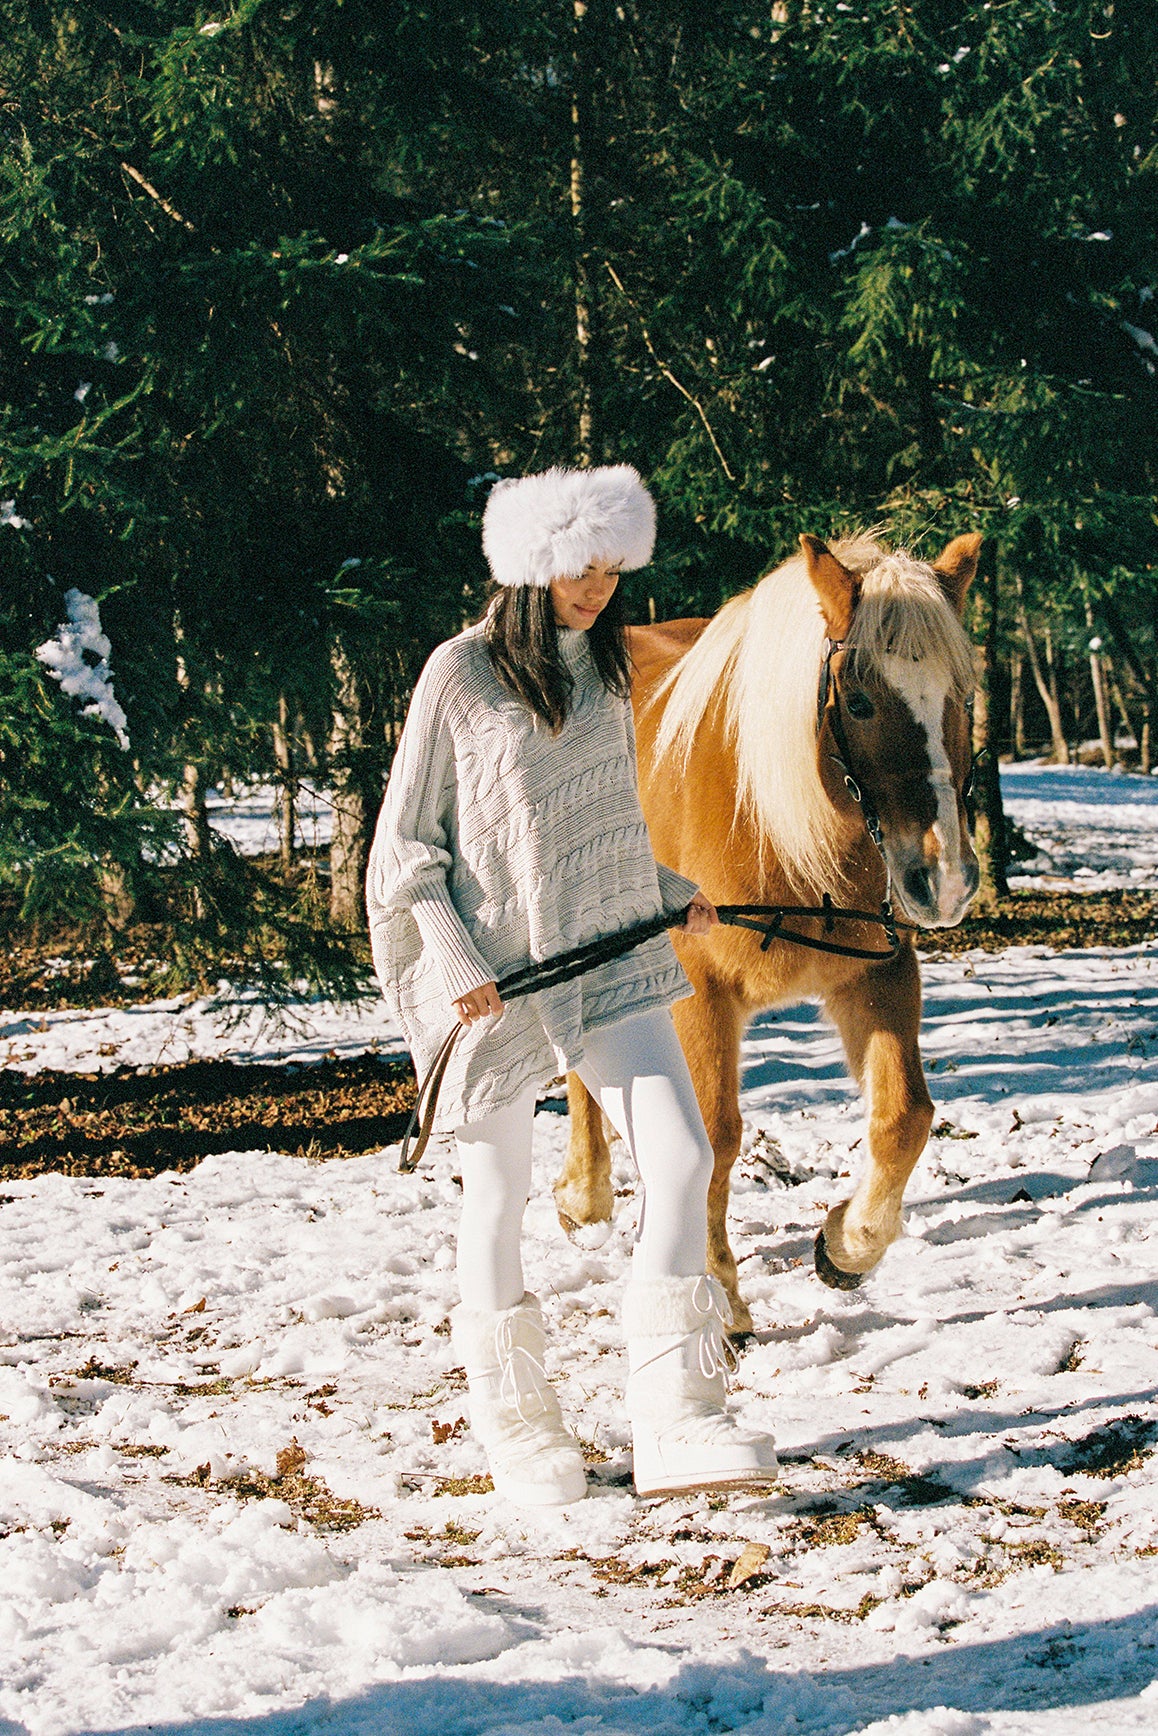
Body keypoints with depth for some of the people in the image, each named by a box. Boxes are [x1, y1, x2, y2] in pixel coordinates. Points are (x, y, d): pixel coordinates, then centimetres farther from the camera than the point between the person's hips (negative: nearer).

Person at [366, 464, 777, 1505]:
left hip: (612, 956, 5)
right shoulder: (461, 674, -8)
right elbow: (405, 840, -6)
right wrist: (454, 959, -15)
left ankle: (677, 1421, -8)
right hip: (495, 973, -5)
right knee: (500, 1197, 6)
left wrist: (670, 895, 12)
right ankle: (515, 1425, 23)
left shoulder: (606, 673, 10)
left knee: (682, 1159, -10)